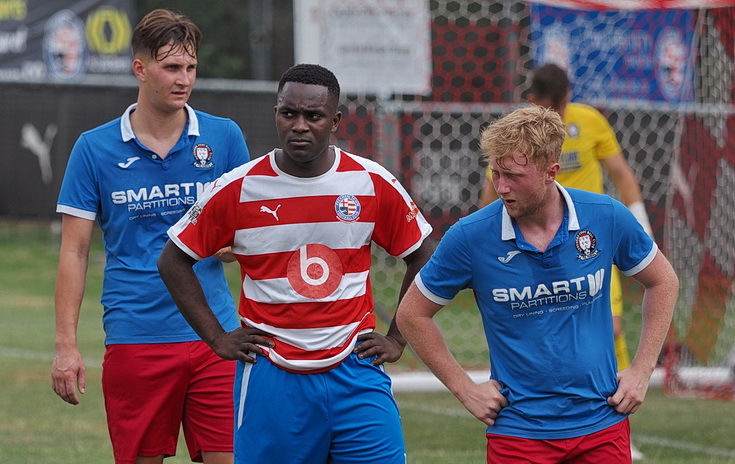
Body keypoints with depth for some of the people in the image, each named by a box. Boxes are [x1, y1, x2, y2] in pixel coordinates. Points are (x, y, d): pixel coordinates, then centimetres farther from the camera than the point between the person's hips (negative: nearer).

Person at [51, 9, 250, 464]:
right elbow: (75, 252, 4)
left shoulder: (224, 137, 5)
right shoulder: (94, 148, 2)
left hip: (213, 335, 1)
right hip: (135, 337, -1)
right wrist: (66, 344, -3)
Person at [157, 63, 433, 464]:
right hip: (271, 381, 0)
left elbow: (421, 256, 13)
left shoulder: (372, 185, -1)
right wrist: (217, 338, 3)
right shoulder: (239, 189, -3)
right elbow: (174, 261, 7)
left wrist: (397, 339, 8)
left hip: (354, 372, 1)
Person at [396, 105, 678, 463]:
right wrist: (465, 389, -1)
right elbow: (412, 314, 2)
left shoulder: (607, 218, -7)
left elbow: (662, 281, 11)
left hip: (602, 424, 1)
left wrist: (642, 370, 5)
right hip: (517, 431, -1)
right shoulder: (469, 237, -11)